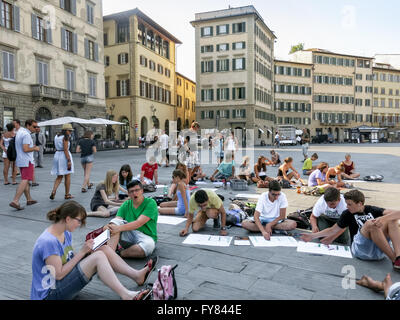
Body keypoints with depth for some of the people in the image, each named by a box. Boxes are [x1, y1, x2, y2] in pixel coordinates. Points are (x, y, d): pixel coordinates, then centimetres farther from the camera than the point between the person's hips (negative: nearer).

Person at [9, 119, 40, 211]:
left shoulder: (19, 132, 12)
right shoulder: (26, 135, -17)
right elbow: (25, 149, -24)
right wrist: (34, 148, -8)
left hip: (20, 160, 10)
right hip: (27, 161, -10)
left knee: (25, 180, 16)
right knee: (25, 181, -9)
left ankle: (29, 199, 24)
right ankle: (15, 201, -15)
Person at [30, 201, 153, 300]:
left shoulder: (66, 233, 4)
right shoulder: (48, 242, -24)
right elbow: (59, 275, -23)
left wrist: (86, 251, -10)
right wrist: (81, 252, -18)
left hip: (66, 278, 9)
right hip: (50, 293, -9)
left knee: (104, 249, -5)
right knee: (98, 257, -26)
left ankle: (137, 275, 0)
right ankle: (126, 296, -25)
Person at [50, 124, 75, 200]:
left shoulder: (56, 136, 12)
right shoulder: (65, 137, -12)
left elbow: (56, 148, 17)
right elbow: (65, 149, -19)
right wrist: (69, 160, -20)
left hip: (57, 155, 7)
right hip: (65, 156, -7)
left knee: (59, 177, 13)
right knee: (67, 176, 5)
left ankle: (53, 191, -6)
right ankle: (67, 195, 12)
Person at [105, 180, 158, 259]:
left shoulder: (150, 203, -8)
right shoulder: (126, 205, 9)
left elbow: (139, 223, -20)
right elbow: (117, 219, -5)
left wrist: (119, 228, -31)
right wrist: (108, 226, -29)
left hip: (146, 236, -3)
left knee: (148, 245, -38)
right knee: (115, 222, -20)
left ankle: (118, 253, -19)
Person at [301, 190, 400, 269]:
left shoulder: (372, 210, 11)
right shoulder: (347, 214, 12)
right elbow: (333, 230, 19)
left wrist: (383, 218, -24)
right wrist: (312, 236, 17)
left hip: (379, 250, 2)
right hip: (360, 248, -2)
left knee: (392, 219, -14)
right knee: (370, 223, -28)